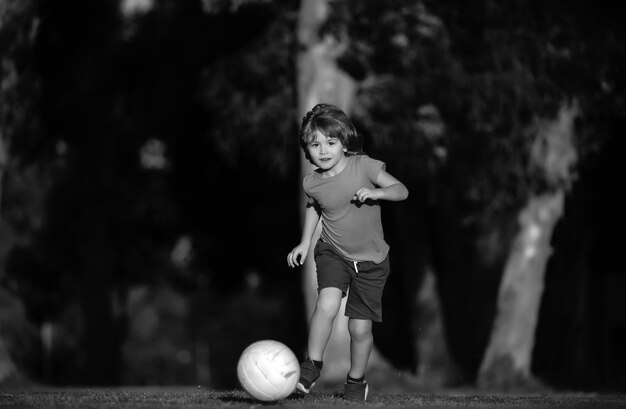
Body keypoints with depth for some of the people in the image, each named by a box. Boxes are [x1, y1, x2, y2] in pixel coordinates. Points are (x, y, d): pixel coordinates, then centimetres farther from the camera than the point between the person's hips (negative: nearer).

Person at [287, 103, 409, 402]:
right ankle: (312, 366, -10)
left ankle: (356, 380, 25)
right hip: (332, 253, 1)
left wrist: (377, 192, -34)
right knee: (327, 304, -27)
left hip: (371, 260, -1)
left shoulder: (363, 166, -16)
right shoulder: (312, 183, -6)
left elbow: (401, 190, -16)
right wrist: (304, 242, 12)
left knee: (360, 327, 0)